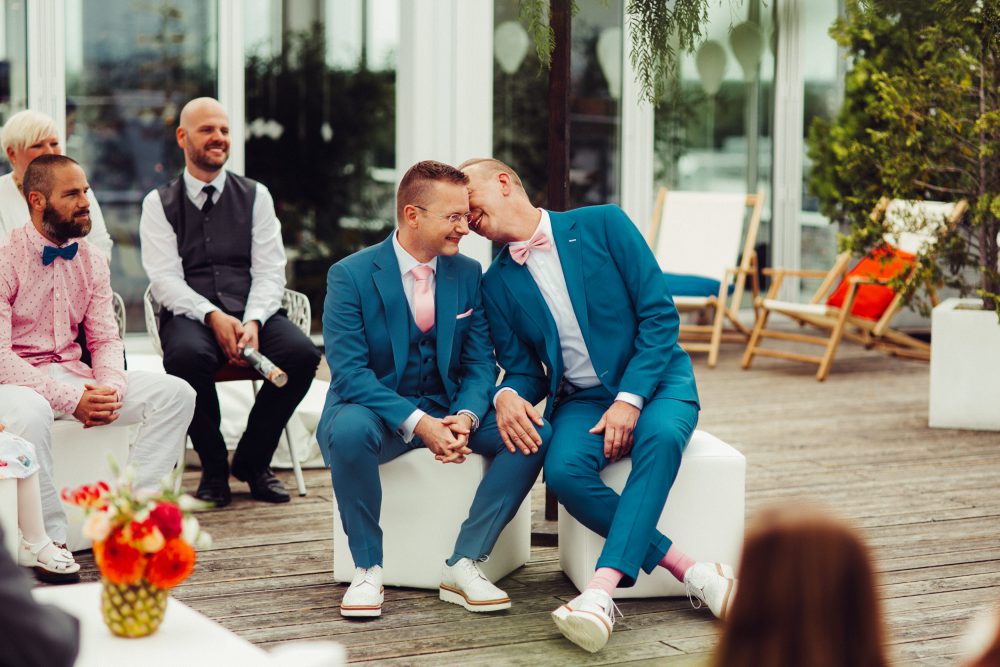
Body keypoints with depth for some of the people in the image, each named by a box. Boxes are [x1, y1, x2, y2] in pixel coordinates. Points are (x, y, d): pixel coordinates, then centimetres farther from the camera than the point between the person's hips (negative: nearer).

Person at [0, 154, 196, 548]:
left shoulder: (91, 261, 8)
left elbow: (106, 339, 9)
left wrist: (111, 388, -14)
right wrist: (71, 400, -25)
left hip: (71, 374, 6)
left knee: (176, 394, -11)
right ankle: (48, 536, -24)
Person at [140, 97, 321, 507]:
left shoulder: (255, 196, 15)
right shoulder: (159, 203, 10)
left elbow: (270, 272, 6)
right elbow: (164, 280, -1)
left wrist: (252, 322, -14)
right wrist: (213, 316, -19)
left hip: (252, 310, 2)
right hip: (189, 314, -2)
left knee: (302, 353, -28)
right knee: (188, 356, -38)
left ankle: (252, 461, -6)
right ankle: (213, 466, -12)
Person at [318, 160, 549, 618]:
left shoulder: (469, 274, 3)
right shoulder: (350, 276, -11)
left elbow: (480, 363, 2)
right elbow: (350, 373, -18)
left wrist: (465, 416, -20)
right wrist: (418, 424, -30)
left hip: (446, 409, 4)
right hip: (377, 411, -4)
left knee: (532, 434, -20)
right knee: (350, 430, -39)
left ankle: (464, 564, -13)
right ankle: (367, 569, -18)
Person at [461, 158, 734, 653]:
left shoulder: (602, 225, -3)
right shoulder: (497, 284, 9)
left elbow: (659, 314, -7)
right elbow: (523, 370, 9)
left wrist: (630, 398, -18)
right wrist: (507, 396, -17)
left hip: (654, 381, -2)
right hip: (580, 399, 3)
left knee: (660, 437, -38)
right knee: (563, 472, -31)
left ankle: (603, 589, -45)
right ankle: (691, 572, -26)